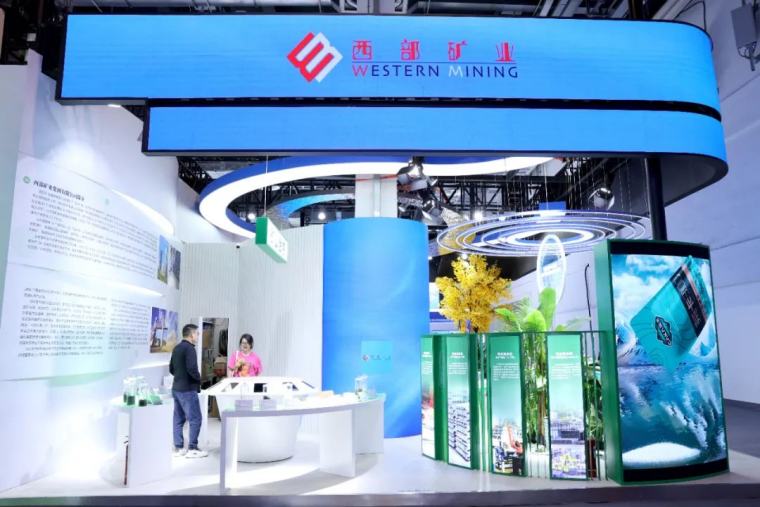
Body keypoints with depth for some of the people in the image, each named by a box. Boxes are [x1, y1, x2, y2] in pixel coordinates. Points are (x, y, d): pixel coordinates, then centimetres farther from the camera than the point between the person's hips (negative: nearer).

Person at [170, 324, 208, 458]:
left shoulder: (176, 348, 13)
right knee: (195, 419, -3)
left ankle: (178, 448, 17)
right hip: (188, 389, -9)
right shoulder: (189, 348, -16)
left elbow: (171, 369, 18)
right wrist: (198, 378, -9)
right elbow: (192, 368, -25)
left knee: (178, 419, 12)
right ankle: (192, 449, 1)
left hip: (176, 388, 9)